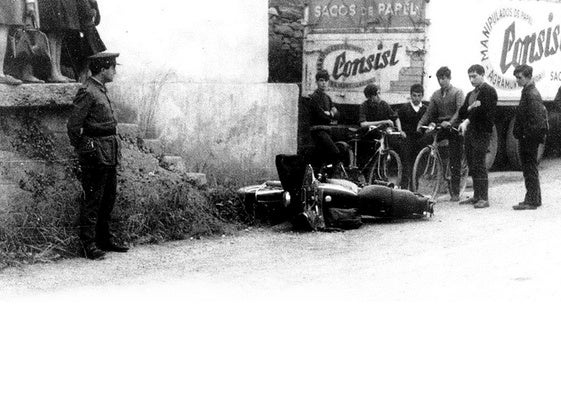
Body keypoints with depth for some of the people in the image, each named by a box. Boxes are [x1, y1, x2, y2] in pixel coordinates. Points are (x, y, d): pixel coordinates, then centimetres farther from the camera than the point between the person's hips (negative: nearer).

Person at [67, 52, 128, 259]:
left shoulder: (101, 90, 14)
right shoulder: (87, 92, -15)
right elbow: (73, 125, -16)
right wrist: (84, 151, -12)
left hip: (110, 152, 10)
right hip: (96, 153, -10)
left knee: (109, 196, 15)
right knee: (93, 199, -5)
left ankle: (105, 238, 25)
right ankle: (89, 243, 1)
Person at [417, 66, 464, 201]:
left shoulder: (457, 92, -2)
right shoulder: (436, 94, 13)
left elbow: (460, 110, -16)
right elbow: (429, 112, 9)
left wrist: (450, 122, -32)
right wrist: (421, 124, -9)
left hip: (453, 128, -5)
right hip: (439, 127, 5)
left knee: (455, 161, -3)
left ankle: (455, 192, 2)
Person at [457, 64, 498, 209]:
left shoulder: (489, 91, -4)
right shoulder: (471, 94, 21)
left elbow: (486, 111, -17)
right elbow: (461, 114, 13)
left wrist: (467, 121, -16)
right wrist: (470, 108, -7)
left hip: (482, 133, -8)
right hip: (470, 132, 8)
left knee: (479, 166, -11)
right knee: (472, 166, 9)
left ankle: (484, 198, -10)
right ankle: (476, 196, 16)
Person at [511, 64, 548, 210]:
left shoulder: (532, 94, -16)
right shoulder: (527, 92, 16)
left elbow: (536, 119, -21)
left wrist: (528, 137, -21)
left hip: (529, 138, -10)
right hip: (526, 138, 10)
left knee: (530, 169, -6)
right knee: (529, 169, 15)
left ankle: (531, 201, -3)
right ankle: (535, 199, 23)